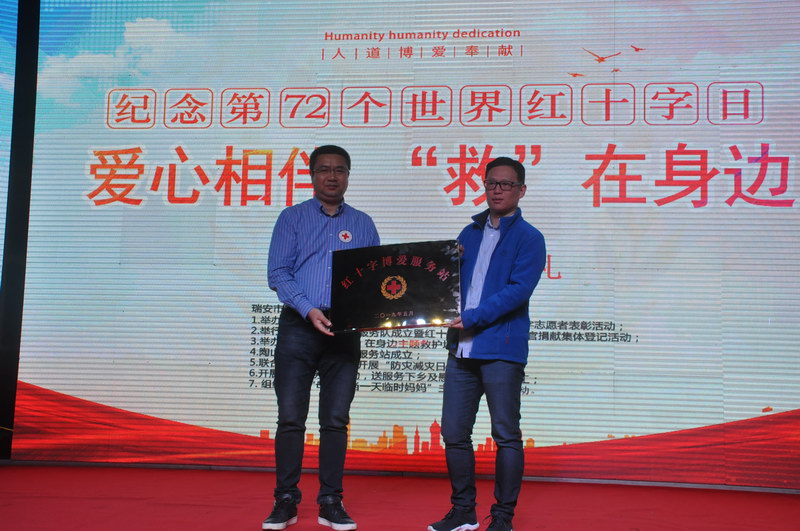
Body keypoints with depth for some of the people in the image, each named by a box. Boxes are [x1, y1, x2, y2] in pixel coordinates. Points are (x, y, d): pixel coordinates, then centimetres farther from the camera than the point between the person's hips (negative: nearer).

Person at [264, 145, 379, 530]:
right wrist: (308, 310, -16)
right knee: (291, 417, -2)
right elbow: (278, 273, -3)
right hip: (298, 326, -2)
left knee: (336, 419, 4)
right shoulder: (292, 218, 7)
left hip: (344, 332, 2)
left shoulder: (363, 224, 13)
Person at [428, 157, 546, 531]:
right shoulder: (470, 234, 18)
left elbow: (518, 290, -14)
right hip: (462, 348, 6)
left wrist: (472, 318, -19)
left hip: (502, 349, -6)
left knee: (506, 436, 1)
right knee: (454, 433, 8)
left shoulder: (528, 238, -1)